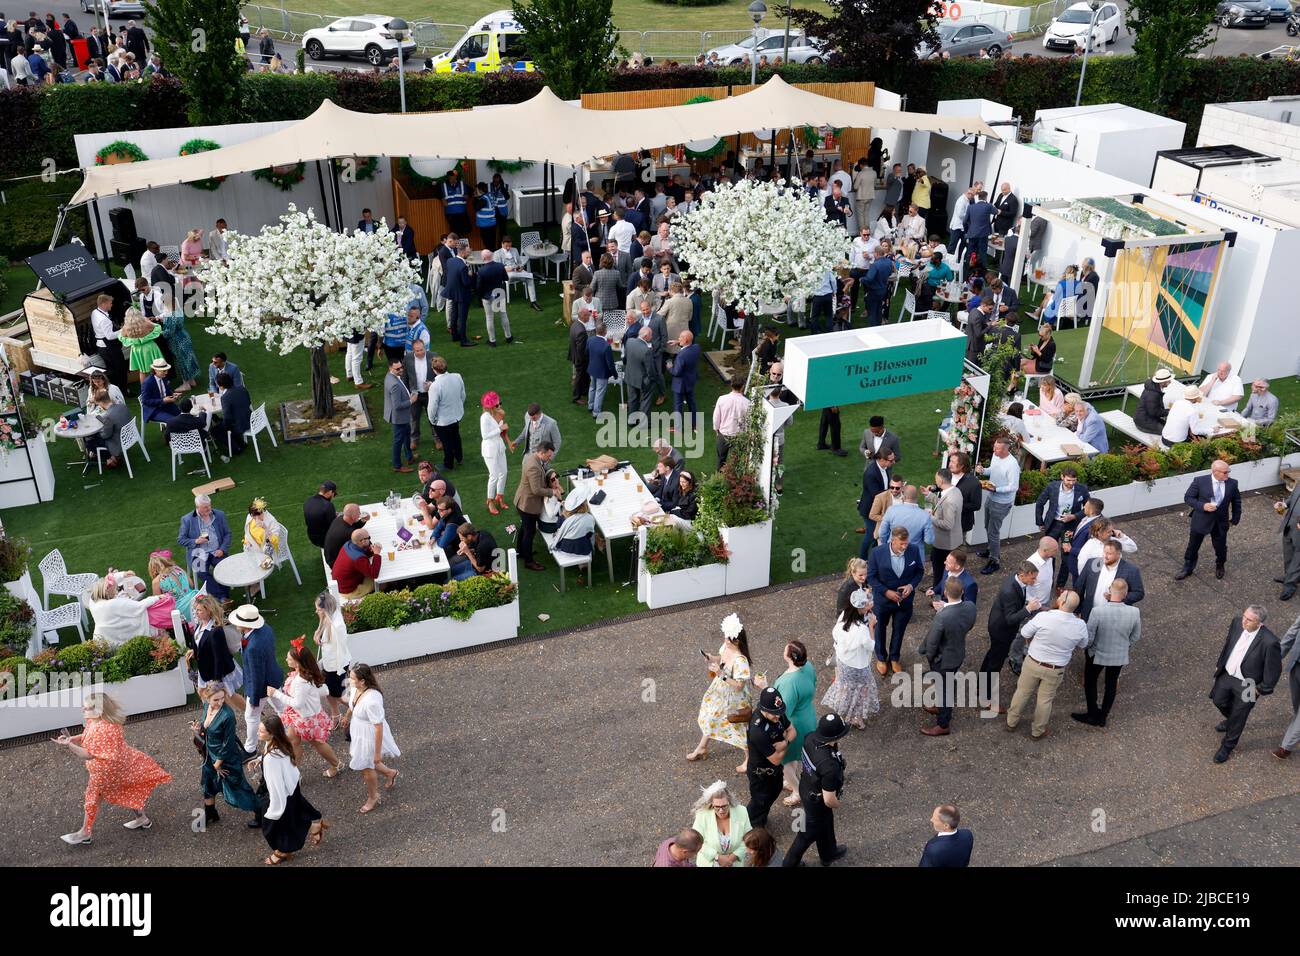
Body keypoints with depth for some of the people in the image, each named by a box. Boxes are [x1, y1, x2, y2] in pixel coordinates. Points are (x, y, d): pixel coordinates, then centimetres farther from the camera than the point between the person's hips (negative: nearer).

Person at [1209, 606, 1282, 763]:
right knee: (1219, 701, 24)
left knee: (1238, 718, 15)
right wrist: (1220, 664, 13)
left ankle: (1228, 746, 41)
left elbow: (1274, 669, -19)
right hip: (1227, 674, 5)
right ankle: (1231, 719, 59)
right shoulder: (1237, 623, -16)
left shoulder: (1269, 642, -34)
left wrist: (1262, 690, -9)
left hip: (1247, 685, -5)